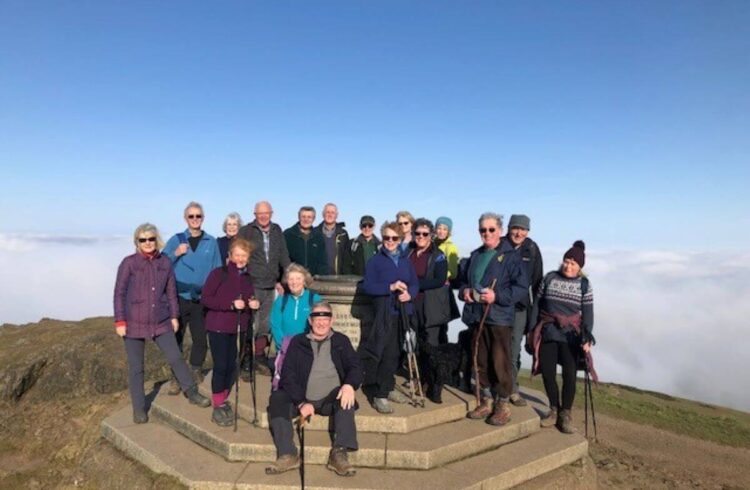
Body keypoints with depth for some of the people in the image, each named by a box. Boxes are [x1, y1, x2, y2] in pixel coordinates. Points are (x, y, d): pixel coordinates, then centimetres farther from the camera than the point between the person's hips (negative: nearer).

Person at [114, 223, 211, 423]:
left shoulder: (165, 262, 2)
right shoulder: (129, 263, -7)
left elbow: (171, 291, 8)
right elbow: (119, 293, -6)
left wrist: (174, 316, 7)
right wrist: (120, 321, -9)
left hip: (161, 322, 2)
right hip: (134, 323, -2)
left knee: (176, 358, 3)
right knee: (136, 368, 8)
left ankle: (192, 393, 20)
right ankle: (139, 408, 22)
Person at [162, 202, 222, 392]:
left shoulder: (211, 242, 1)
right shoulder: (176, 240, 0)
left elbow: (217, 270, 3)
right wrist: (176, 254, -18)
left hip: (202, 300, 1)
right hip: (179, 298, -1)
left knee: (201, 338, 11)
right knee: (176, 338, 4)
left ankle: (196, 370, 33)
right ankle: (176, 377, 18)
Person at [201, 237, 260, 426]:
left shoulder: (247, 278, 8)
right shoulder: (218, 273, -9)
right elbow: (205, 299, -14)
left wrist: (253, 303, -6)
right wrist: (231, 304, -23)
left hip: (238, 328, 5)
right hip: (218, 327, -5)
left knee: (232, 366, 10)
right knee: (220, 366, -2)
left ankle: (223, 401, 27)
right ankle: (218, 406, 11)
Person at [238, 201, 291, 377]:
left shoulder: (277, 232, 9)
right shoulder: (246, 232, -2)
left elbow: (284, 258, 12)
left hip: (270, 287, 4)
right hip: (251, 286, -4)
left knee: (265, 325, 10)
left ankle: (259, 358, 25)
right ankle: (247, 362, 13)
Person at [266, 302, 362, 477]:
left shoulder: (341, 341, 11)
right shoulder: (298, 342, 9)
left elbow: (355, 367, 1)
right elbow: (288, 376, 0)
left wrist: (350, 384, -24)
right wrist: (301, 403, -15)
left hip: (331, 400, 0)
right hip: (301, 398, 1)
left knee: (346, 397, -30)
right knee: (277, 399, -24)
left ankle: (339, 454, -31)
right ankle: (287, 455, -24)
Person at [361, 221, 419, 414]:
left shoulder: (406, 262, 13)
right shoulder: (375, 261, -1)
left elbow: (415, 283, 10)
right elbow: (367, 286, -10)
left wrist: (409, 294, -12)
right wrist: (390, 287, -20)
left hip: (404, 313, 5)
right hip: (384, 313, -4)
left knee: (395, 353, 11)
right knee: (385, 354, -5)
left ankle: (388, 388, 26)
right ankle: (379, 395, 3)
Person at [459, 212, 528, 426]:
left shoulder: (511, 256, -6)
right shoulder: (475, 256, 15)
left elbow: (522, 287, -11)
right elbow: (464, 280, 24)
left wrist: (497, 296, -20)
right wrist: (464, 291, 2)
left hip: (499, 318, -6)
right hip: (476, 316, 6)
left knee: (500, 363, -1)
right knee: (480, 362, 13)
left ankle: (503, 405, 14)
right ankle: (485, 401, 27)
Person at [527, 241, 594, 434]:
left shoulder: (584, 284, 1)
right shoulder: (550, 278, 2)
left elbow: (588, 313, -3)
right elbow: (537, 304, 4)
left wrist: (587, 338, -15)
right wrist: (532, 331, 1)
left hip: (571, 336, -1)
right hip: (547, 333, 1)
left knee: (569, 374, -4)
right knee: (548, 373, 3)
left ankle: (565, 414, 12)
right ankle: (554, 410, 21)